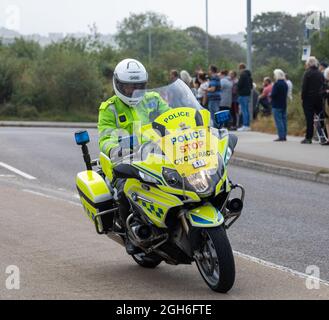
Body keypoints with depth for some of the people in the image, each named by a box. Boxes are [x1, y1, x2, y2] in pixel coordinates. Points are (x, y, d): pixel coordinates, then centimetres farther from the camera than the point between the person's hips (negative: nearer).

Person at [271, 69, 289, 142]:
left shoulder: (277, 84, -16)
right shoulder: (285, 84, 11)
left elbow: (273, 94, -20)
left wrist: (270, 95, 2)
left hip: (277, 106, -8)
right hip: (284, 105, 8)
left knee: (278, 120, -7)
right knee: (284, 120, 11)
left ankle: (281, 136, -10)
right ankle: (284, 136, 13)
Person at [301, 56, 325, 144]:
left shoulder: (308, 73, -9)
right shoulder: (321, 74, 9)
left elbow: (304, 87, -12)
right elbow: (323, 86, 11)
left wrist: (303, 97, -6)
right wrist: (321, 95, 14)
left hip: (309, 98, -5)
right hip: (319, 98, 5)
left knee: (309, 118, -4)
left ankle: (308, 138, -6)